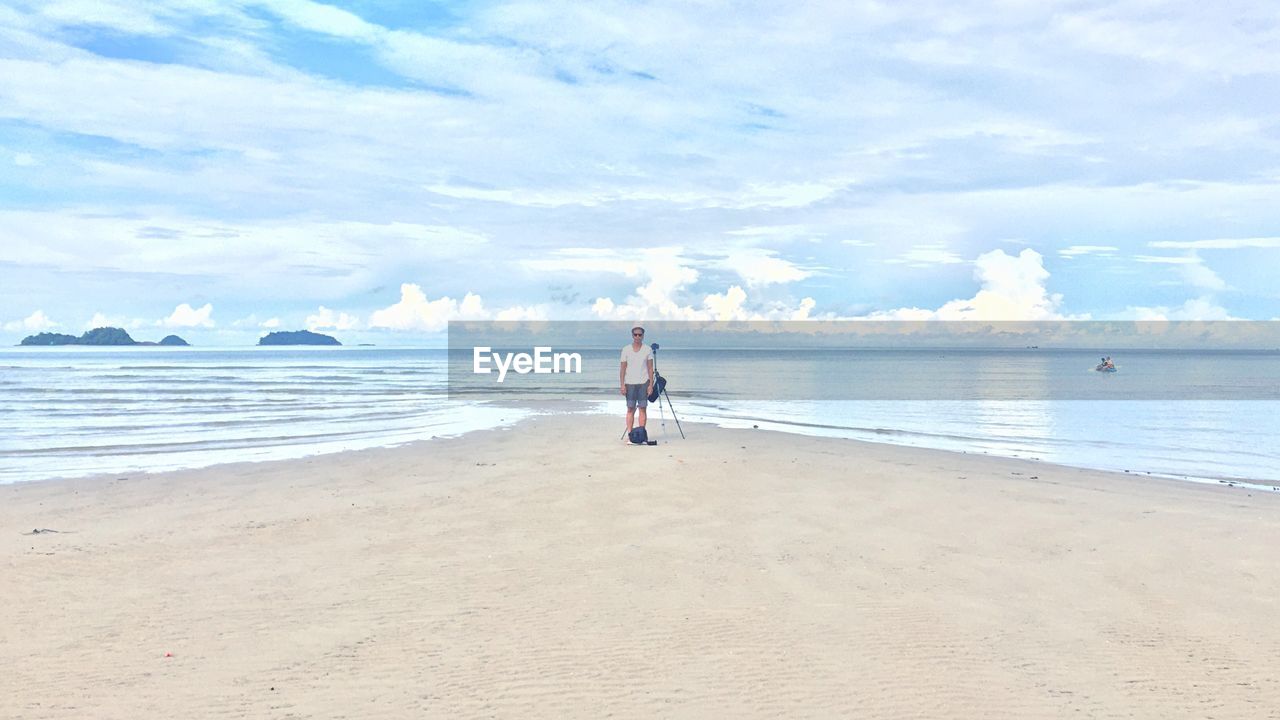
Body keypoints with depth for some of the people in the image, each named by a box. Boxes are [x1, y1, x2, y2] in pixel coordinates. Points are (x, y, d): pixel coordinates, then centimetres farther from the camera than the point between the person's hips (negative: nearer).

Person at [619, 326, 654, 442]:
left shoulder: (647, 350, 3)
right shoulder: (626, 350, 4)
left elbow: (650, 368, 3)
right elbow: (623, 368, 4)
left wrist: (651, 384, -4)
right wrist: (622, 385, -3)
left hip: (643, 383, 0)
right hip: (630, 383, 0)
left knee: (643, 408, 0)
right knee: (630, 409, 1)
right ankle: (629, 433, 1)